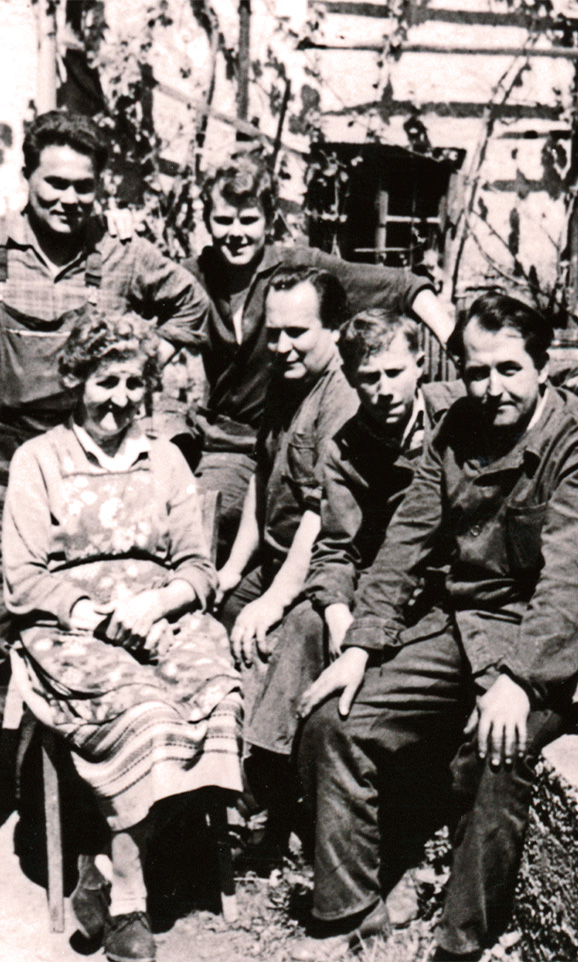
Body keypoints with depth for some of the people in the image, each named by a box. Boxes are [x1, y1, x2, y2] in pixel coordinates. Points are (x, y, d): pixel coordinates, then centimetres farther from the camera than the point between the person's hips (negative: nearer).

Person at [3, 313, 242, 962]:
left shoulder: (166, 460, 21)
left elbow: (199, 570, 14)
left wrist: (153, 603, -9)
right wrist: (95, 613, -14)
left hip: (163, 615, 3)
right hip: (69, 631, -3)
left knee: (213, 687, -30)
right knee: (139, 708, -33)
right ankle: (126, 904, -23)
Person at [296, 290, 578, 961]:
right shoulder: (457, 430, 6)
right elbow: (405, 543, 5)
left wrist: (516, 678, -34)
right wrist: (360, 647, -4)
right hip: (453, 623, 6)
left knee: (493, 751, -31)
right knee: (334, 721, -5)